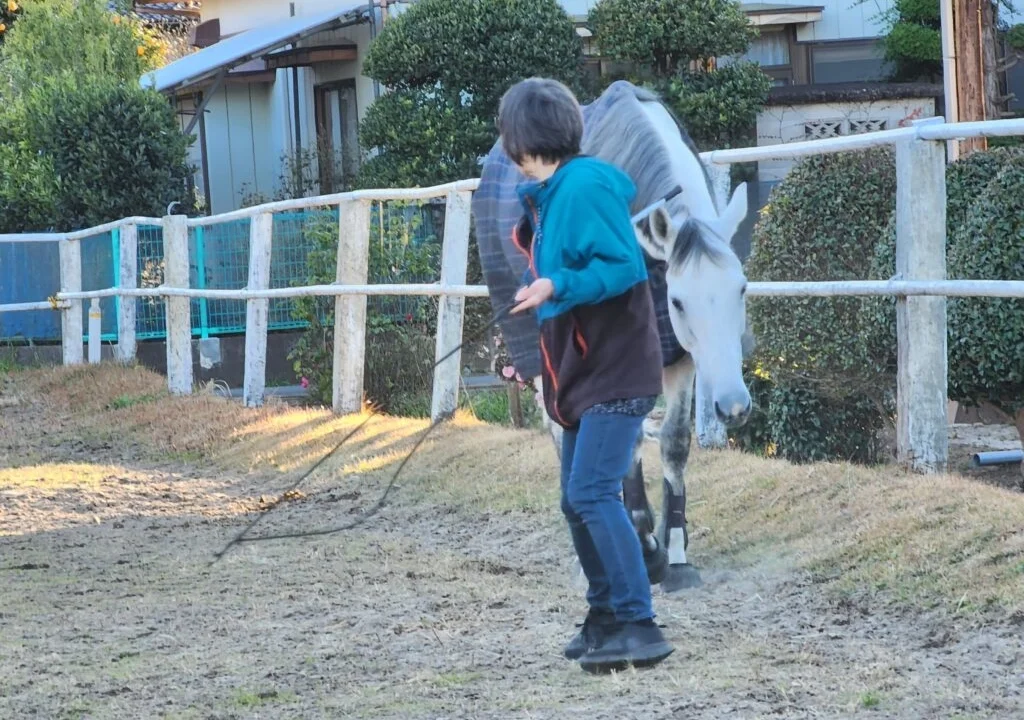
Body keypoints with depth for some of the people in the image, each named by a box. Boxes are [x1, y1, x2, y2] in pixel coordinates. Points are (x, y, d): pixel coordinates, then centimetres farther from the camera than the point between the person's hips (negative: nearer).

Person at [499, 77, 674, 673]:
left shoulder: (585, 187, -17)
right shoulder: (549, 194, 12)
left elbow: (627, 267, -23)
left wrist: (556, 287, -31)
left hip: (616, 372, -10)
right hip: (582, 375, 10)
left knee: (593, 494, -18)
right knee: (579, 501, 13)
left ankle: (639, 628, -17)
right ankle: (605, 620, 24)